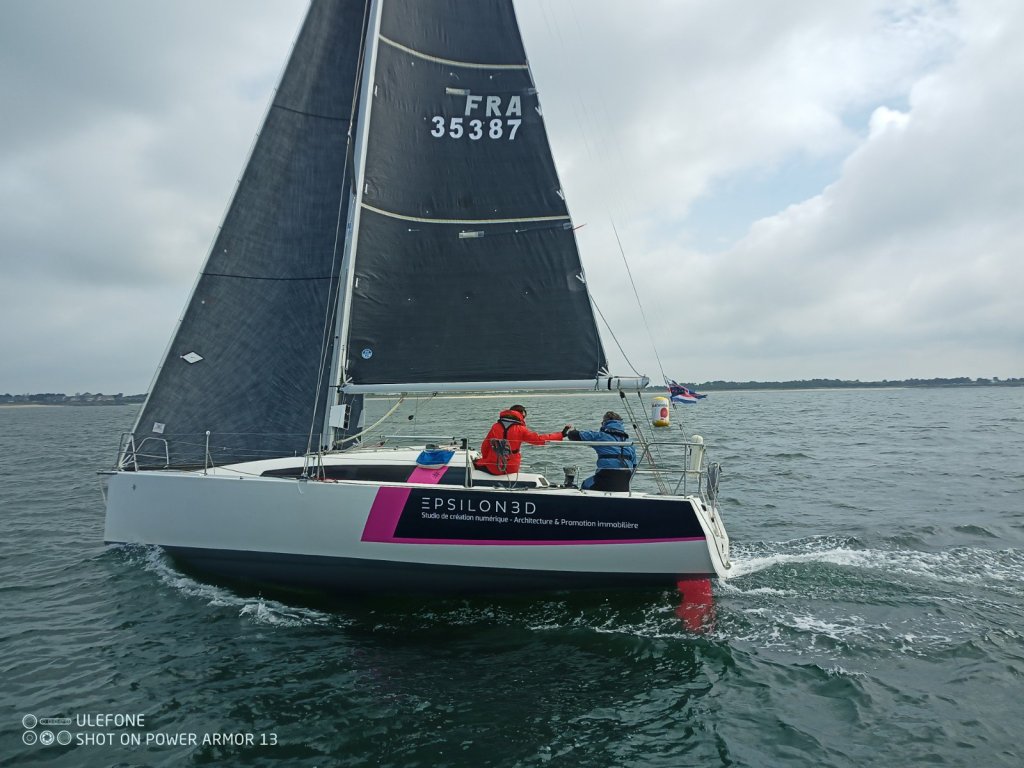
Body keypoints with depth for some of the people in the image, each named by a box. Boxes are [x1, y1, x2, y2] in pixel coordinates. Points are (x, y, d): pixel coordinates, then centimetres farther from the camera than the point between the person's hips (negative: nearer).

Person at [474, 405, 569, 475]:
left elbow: (485, 446, 3)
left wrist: (487, 460, 22)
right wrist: (561, 434, -1)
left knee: (476, 463, 27)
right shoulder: (520, 429, -8)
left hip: (493, 468, 0)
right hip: (512, 469, 0)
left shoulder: (496, 426, -1)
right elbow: (539, 439, -8)